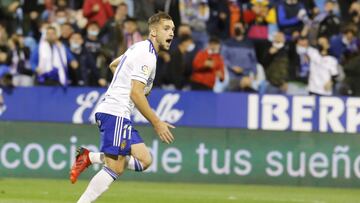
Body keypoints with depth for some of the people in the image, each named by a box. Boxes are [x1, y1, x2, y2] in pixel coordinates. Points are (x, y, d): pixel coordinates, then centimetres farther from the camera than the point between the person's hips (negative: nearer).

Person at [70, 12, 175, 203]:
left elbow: (113, 65, 35)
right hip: (114, 113, -10)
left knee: (144, 160, 3)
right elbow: (135, 94, -20)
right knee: (115, 168, -13)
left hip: (119, 115, 10)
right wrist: (156, 123, -17)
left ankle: (89, 157, 3)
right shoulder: (147, 56, -14)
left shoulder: (140, 47, 17)